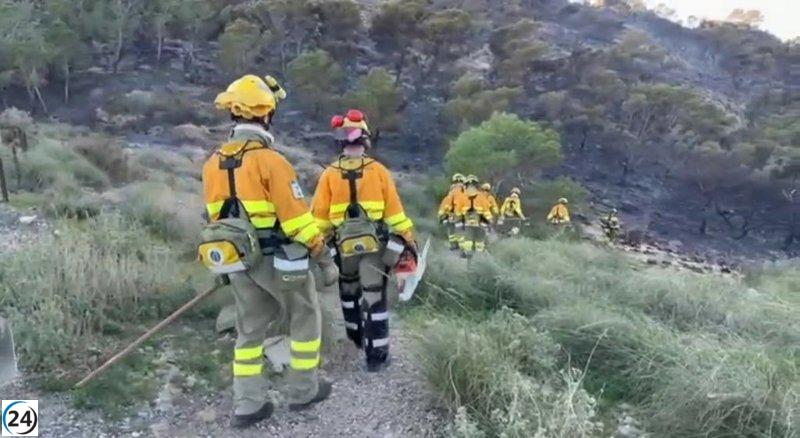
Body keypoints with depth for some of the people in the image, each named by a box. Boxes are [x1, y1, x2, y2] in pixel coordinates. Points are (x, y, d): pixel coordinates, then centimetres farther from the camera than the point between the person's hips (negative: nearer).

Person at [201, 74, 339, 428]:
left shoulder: (213, 163, 3)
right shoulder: (270, 161, -20)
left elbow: (215, 216, 12)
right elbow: (298, 218, -21)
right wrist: (325, 258, -14)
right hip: (279, 259, -6)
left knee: (250, 328, 16)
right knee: (305, 317, 14)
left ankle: (247, 405, 20)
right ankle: (304, 390, 24)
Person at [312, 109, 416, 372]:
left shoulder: (329, 174, -3)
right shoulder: (379, 171, -4)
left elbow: (319, 215, -1)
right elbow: (394, 210, -4)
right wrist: (408, 239, 4)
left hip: (344, 245, 2)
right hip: (374, 243, -1)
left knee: (349, 292, 24)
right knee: (375, 298, 2)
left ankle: (357, 337, 41)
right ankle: (376, 356, 4)